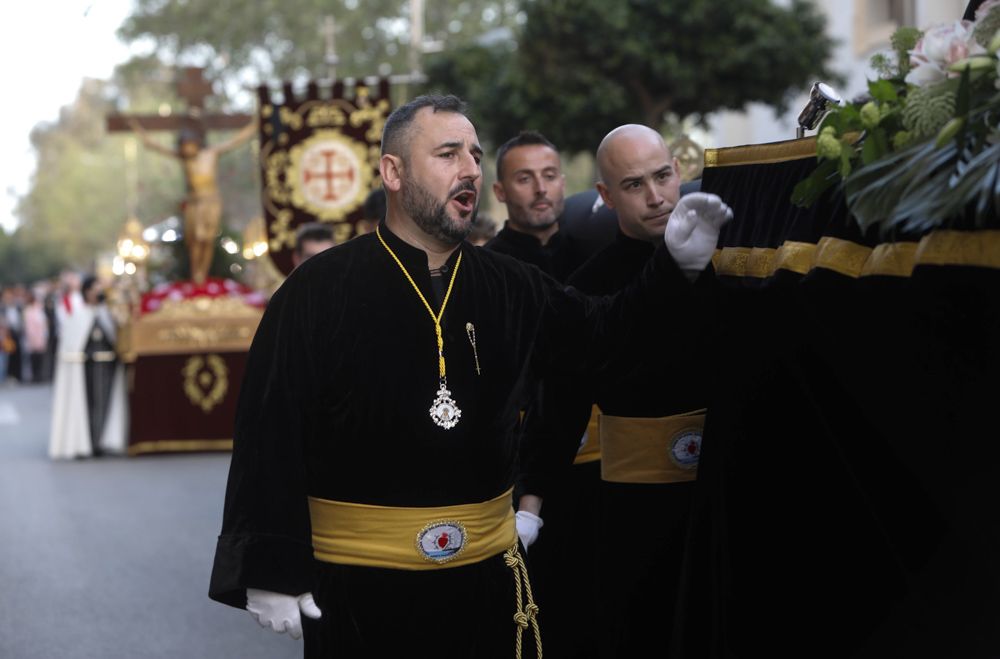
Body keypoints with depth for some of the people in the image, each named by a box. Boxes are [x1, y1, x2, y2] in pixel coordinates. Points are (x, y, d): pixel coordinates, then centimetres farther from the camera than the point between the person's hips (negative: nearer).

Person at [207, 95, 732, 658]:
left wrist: (678, 265, 6)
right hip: (358, 588, -4)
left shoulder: (512, 289, 7)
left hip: (489, 574, 5)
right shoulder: (319, 291, -8)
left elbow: (604, 334, 21)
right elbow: (269, 436, -11)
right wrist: (272, 571, -15)